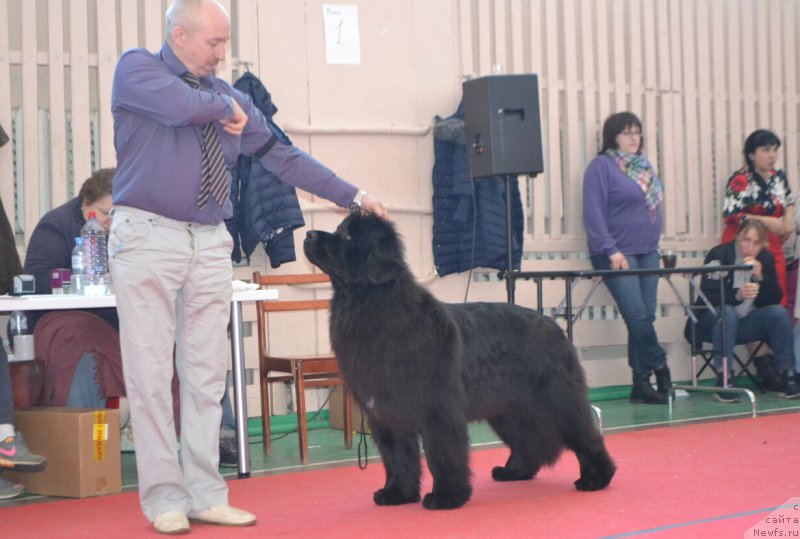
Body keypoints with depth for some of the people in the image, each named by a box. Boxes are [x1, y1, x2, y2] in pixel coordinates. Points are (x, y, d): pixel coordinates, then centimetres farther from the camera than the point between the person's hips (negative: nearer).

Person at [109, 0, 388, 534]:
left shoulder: (229, 97, 14)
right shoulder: (137, 69, 1)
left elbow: (282, 155, 13)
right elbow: (180, 106, -19)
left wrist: (352, 195, 8)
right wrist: (225, 106, 0)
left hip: (210, 244, 5)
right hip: (149, 235, -5)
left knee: (207, 374, 5)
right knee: (151, 374, -3)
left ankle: (205, 495, 11)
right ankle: (164, 499, 3)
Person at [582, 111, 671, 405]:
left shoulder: (643, 166, 15)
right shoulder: (601, 166, -6)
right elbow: (593, 213, -12)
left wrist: (654, 242, 16)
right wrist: (611, 250, -16)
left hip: (647, 252, 7)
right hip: (617, 254, -7)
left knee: (645, 317, 4)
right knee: (637, 315, -14)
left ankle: (642, 383, 8)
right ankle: (660, 369, 2)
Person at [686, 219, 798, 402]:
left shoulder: (766, 259, 1)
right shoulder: (719, 255, -13)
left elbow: (775, 300, -5)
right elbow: (707, 296, -23)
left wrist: (760, 278, -22)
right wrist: (737, 295, -40)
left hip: (747, 323, 4)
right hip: (713, 322, -4)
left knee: (779, 312, -20)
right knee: (726, 312, -35)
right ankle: (723, 380, -35)